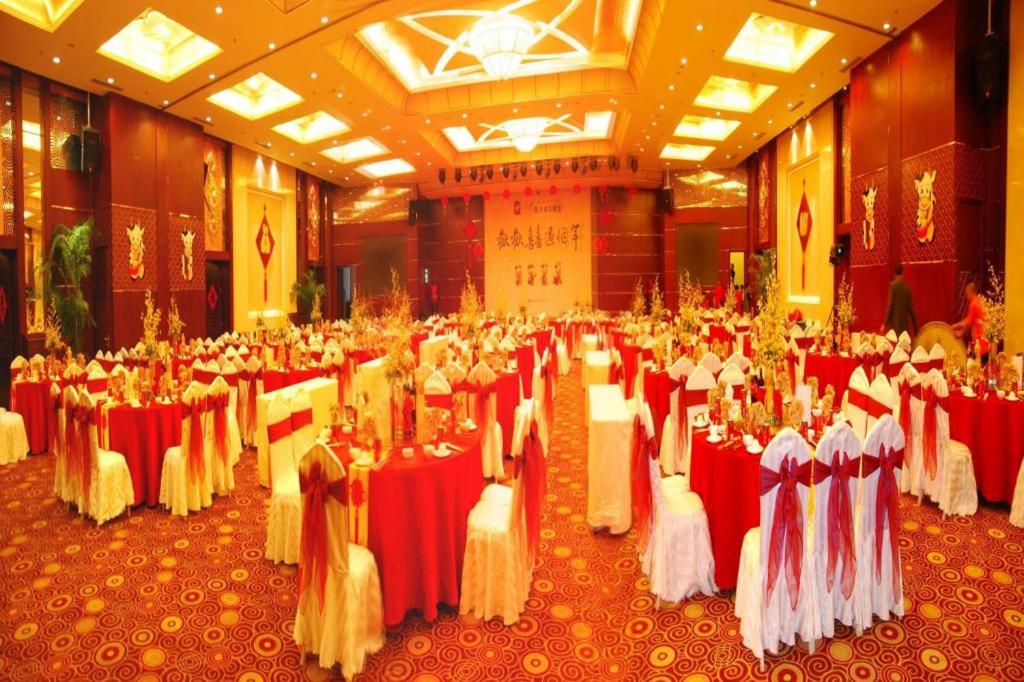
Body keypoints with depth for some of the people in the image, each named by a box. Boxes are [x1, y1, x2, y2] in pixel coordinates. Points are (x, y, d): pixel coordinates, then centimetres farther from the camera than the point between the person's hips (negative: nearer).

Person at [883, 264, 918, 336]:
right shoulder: (907, 286, 7)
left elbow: (890, 305, -11)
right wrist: (915, 328, 15)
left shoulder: (893, 285, -5)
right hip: (905, 324, 4)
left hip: (895, 324, -4)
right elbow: (911, 308, 9)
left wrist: (885, 324, -8)